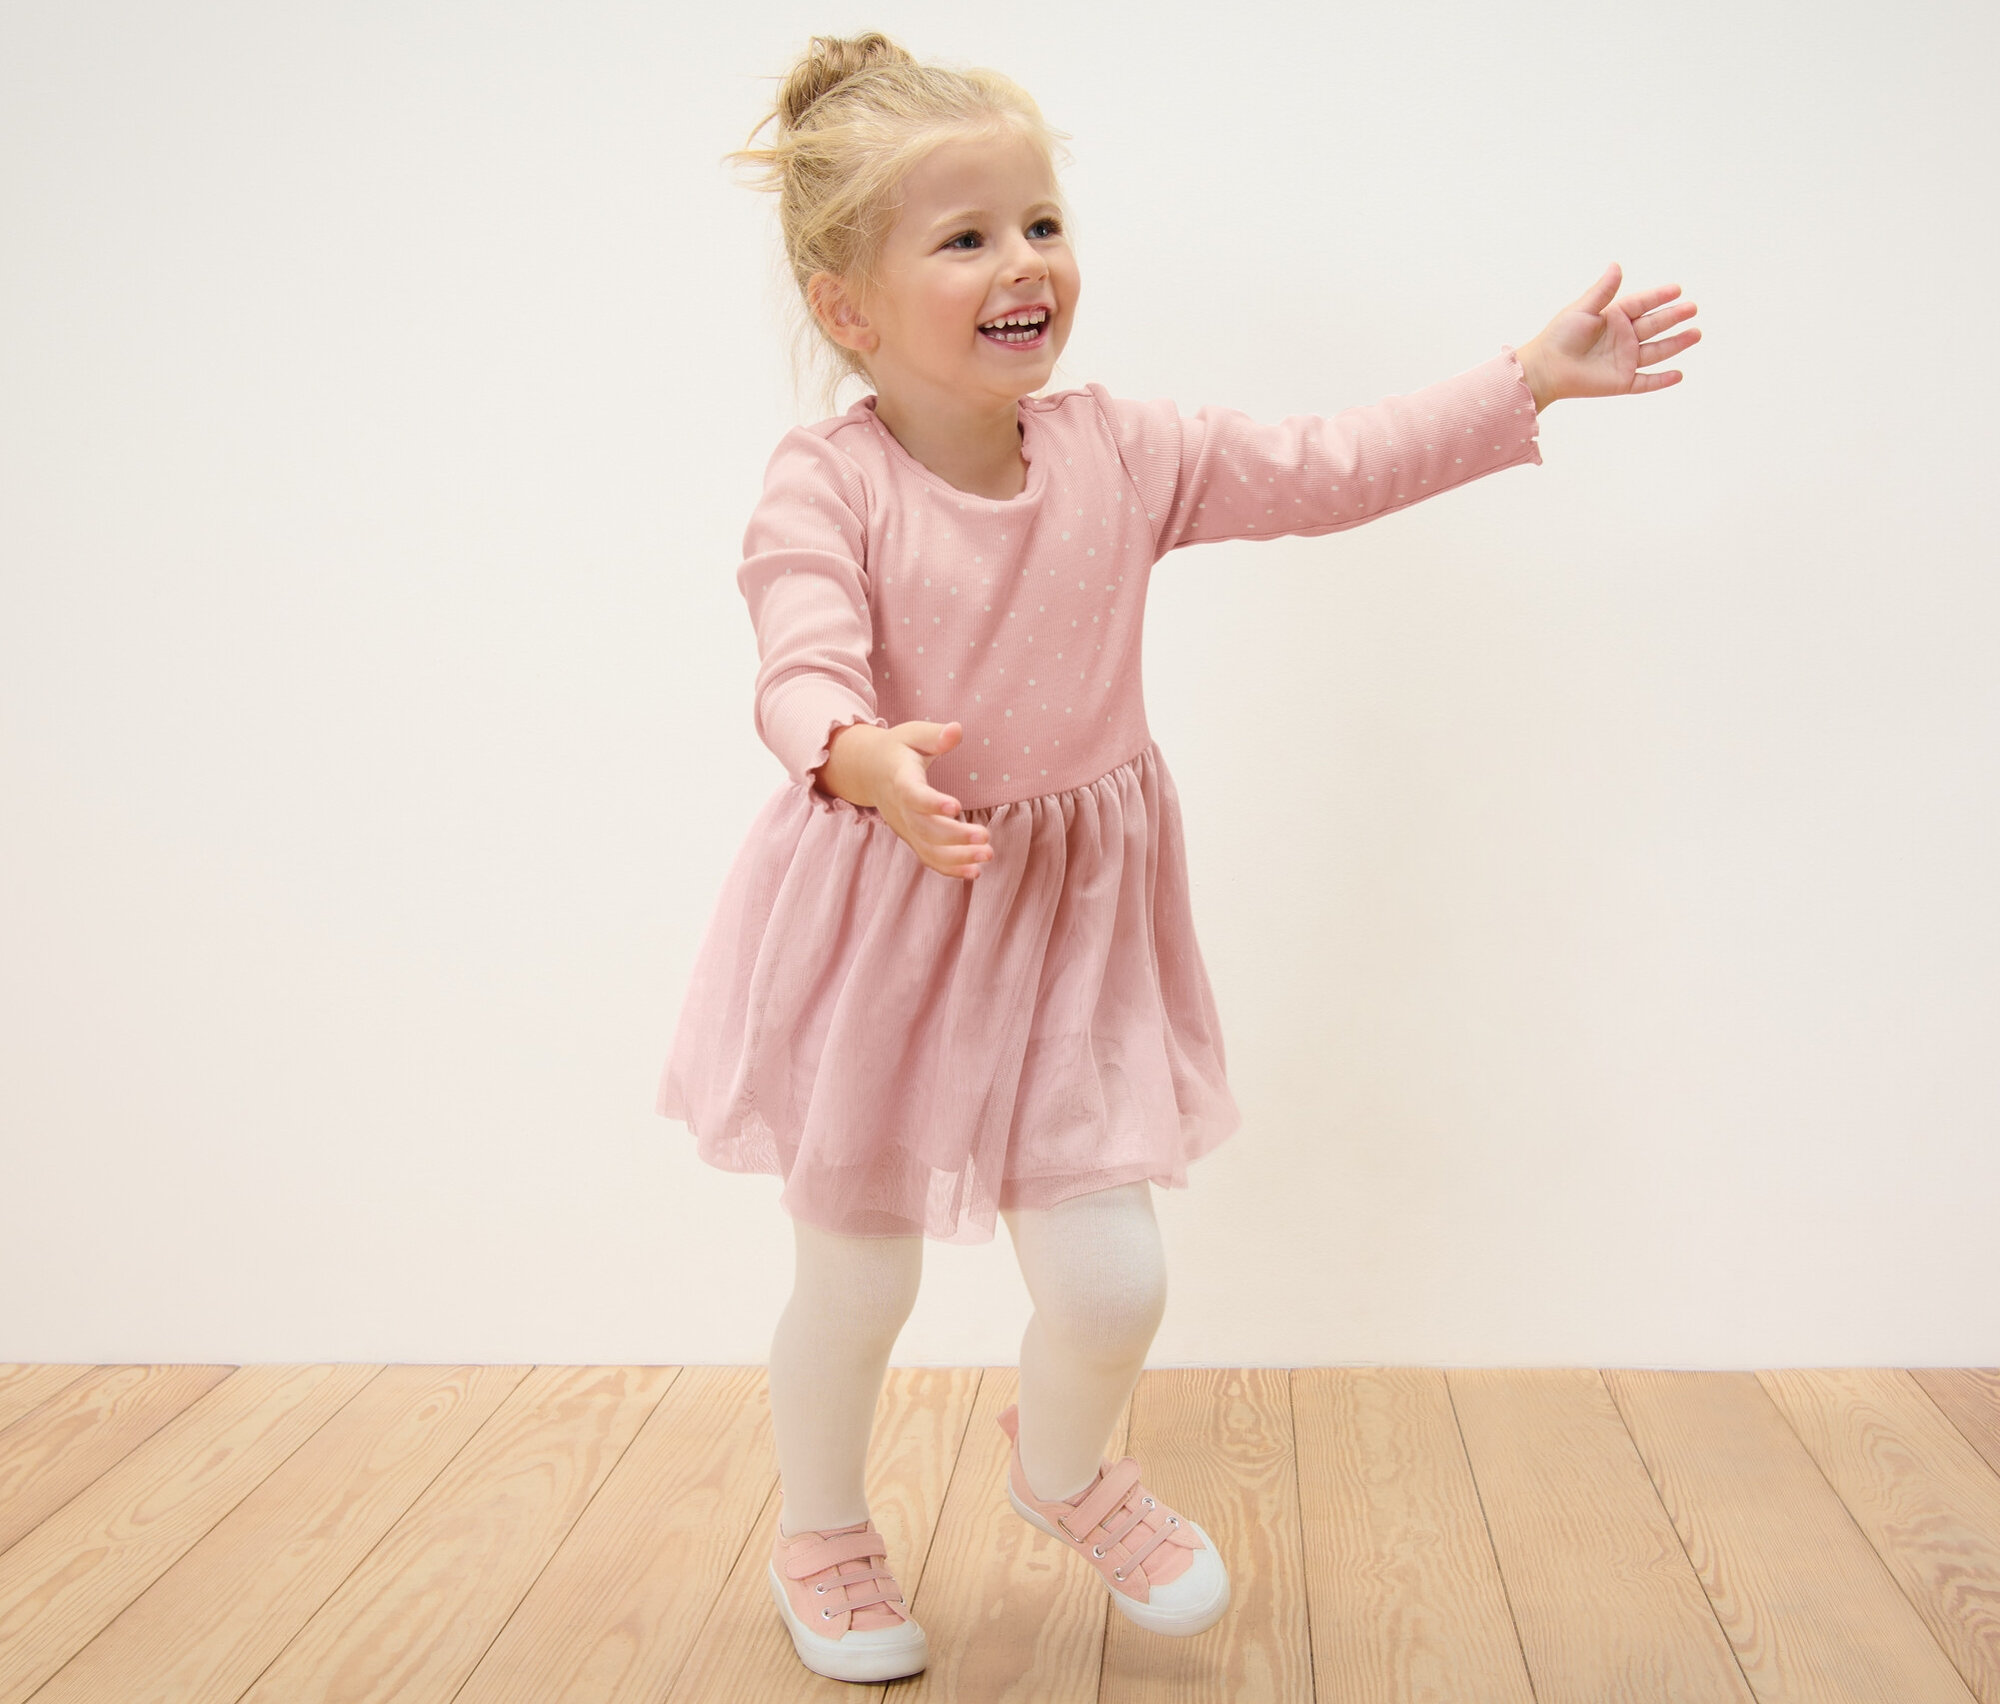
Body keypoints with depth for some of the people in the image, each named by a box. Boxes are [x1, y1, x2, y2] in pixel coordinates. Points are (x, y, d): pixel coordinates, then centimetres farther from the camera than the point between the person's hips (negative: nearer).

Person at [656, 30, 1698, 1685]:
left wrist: (1528, 378, 4)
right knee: (857, 1284, 12)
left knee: (1112, 1283, 4)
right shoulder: (825, 484, -16)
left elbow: (1329, 466, 4)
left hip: (1072, 923, 3)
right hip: (880, 923, -3)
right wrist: (863, 758, -52)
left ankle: (1063, 1468, 41)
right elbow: (804, 669, -29)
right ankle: (823, 1531, 43)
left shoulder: (1123, 454, -3)